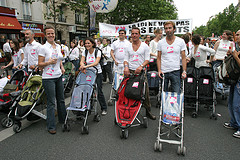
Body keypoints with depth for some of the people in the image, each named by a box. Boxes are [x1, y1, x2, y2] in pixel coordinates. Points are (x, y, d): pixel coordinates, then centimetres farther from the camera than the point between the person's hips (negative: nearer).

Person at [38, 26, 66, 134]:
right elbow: (40, 65, -7)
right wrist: (49, 62, -24)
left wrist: (62, 67, 8)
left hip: (59, 76, 6)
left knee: (61, 99, 16)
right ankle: (51, 126, 10)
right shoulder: (43, 48, -8)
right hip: (48, 78, -6)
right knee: (51, 102, -2)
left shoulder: (58, 46, 10)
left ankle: (63, 119, 33)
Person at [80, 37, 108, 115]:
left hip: (97, 73, -3)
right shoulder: (85, 52, 3)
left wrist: (87, 66, -36)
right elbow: (82, 61, -8)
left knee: (99, 91, -4)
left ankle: (104, 108, 12)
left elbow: (96, 62, -22)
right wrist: (83, 66, -32)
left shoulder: (98, 51, -8)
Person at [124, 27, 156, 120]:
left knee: (145, 91, -2)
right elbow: (126, 59, 12)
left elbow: (147, 59, -1)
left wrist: (141, 66, -18)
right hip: (130, 71, 2)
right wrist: (126, 66, -10)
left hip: (141, 72, -2)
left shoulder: (145, 46, 5)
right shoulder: (128, 47, 13)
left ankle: (148, 111, 13)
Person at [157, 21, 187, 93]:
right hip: (163, 72, 1)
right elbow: (159, 58, 6)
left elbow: (183, 58, 4)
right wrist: (159, 70, -6)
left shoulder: (181, 41, 2)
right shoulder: (161, 42, 4)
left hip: (175, 71, -1)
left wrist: (184, 71, -5)